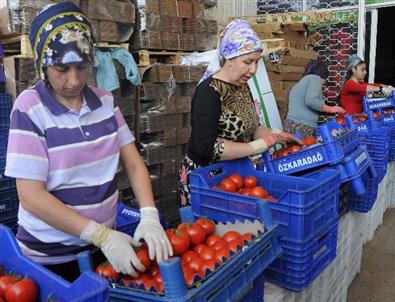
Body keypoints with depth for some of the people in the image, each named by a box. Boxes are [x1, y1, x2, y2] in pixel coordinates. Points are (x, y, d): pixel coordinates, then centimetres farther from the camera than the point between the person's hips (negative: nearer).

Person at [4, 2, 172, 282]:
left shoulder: (105, 101, -2)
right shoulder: (30, 109, -15)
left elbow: (134, 164, -1)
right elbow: (31, 196, -18)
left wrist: (149, 216, -17)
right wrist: (102, 235, -23)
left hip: (105, 242, 4)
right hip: (50, 254, -4)